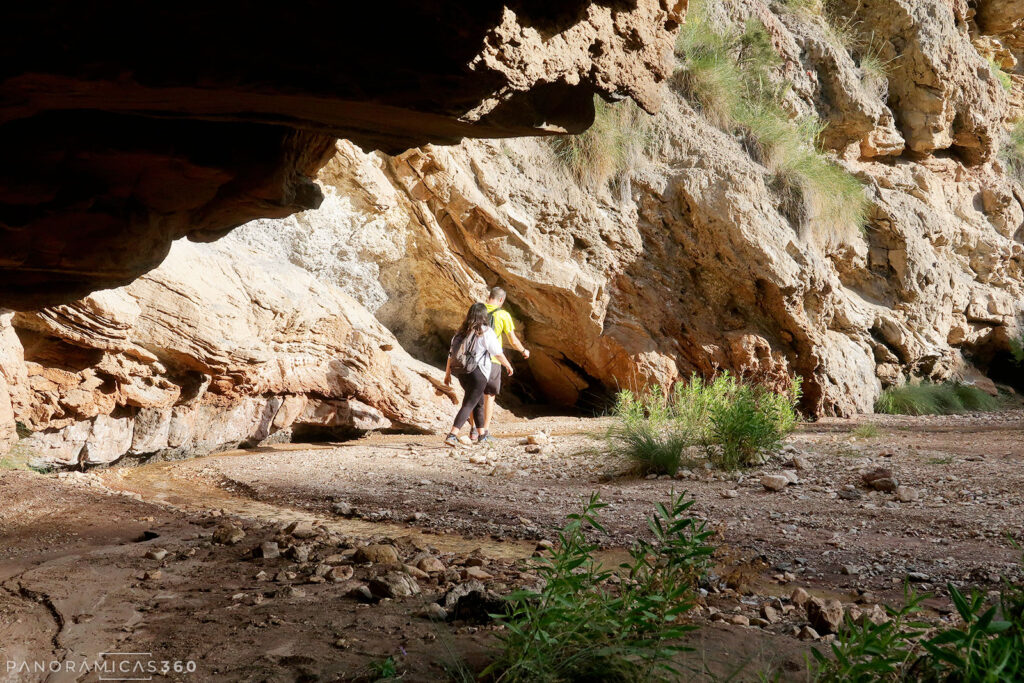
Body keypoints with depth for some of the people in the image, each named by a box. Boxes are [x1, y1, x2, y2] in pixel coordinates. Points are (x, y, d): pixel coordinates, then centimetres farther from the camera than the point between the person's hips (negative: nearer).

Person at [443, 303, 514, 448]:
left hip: (461, 373, 7)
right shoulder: (486, 332, -7)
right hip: (478, 372, -7)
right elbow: (498, 353, -5)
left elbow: (451, 353, 9)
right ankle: (452, 435, -21)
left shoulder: (461, 332, 10)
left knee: (479, 403, 23)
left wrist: (447, 374, 15)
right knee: (468, 404, -8)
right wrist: (508, 365, 12)